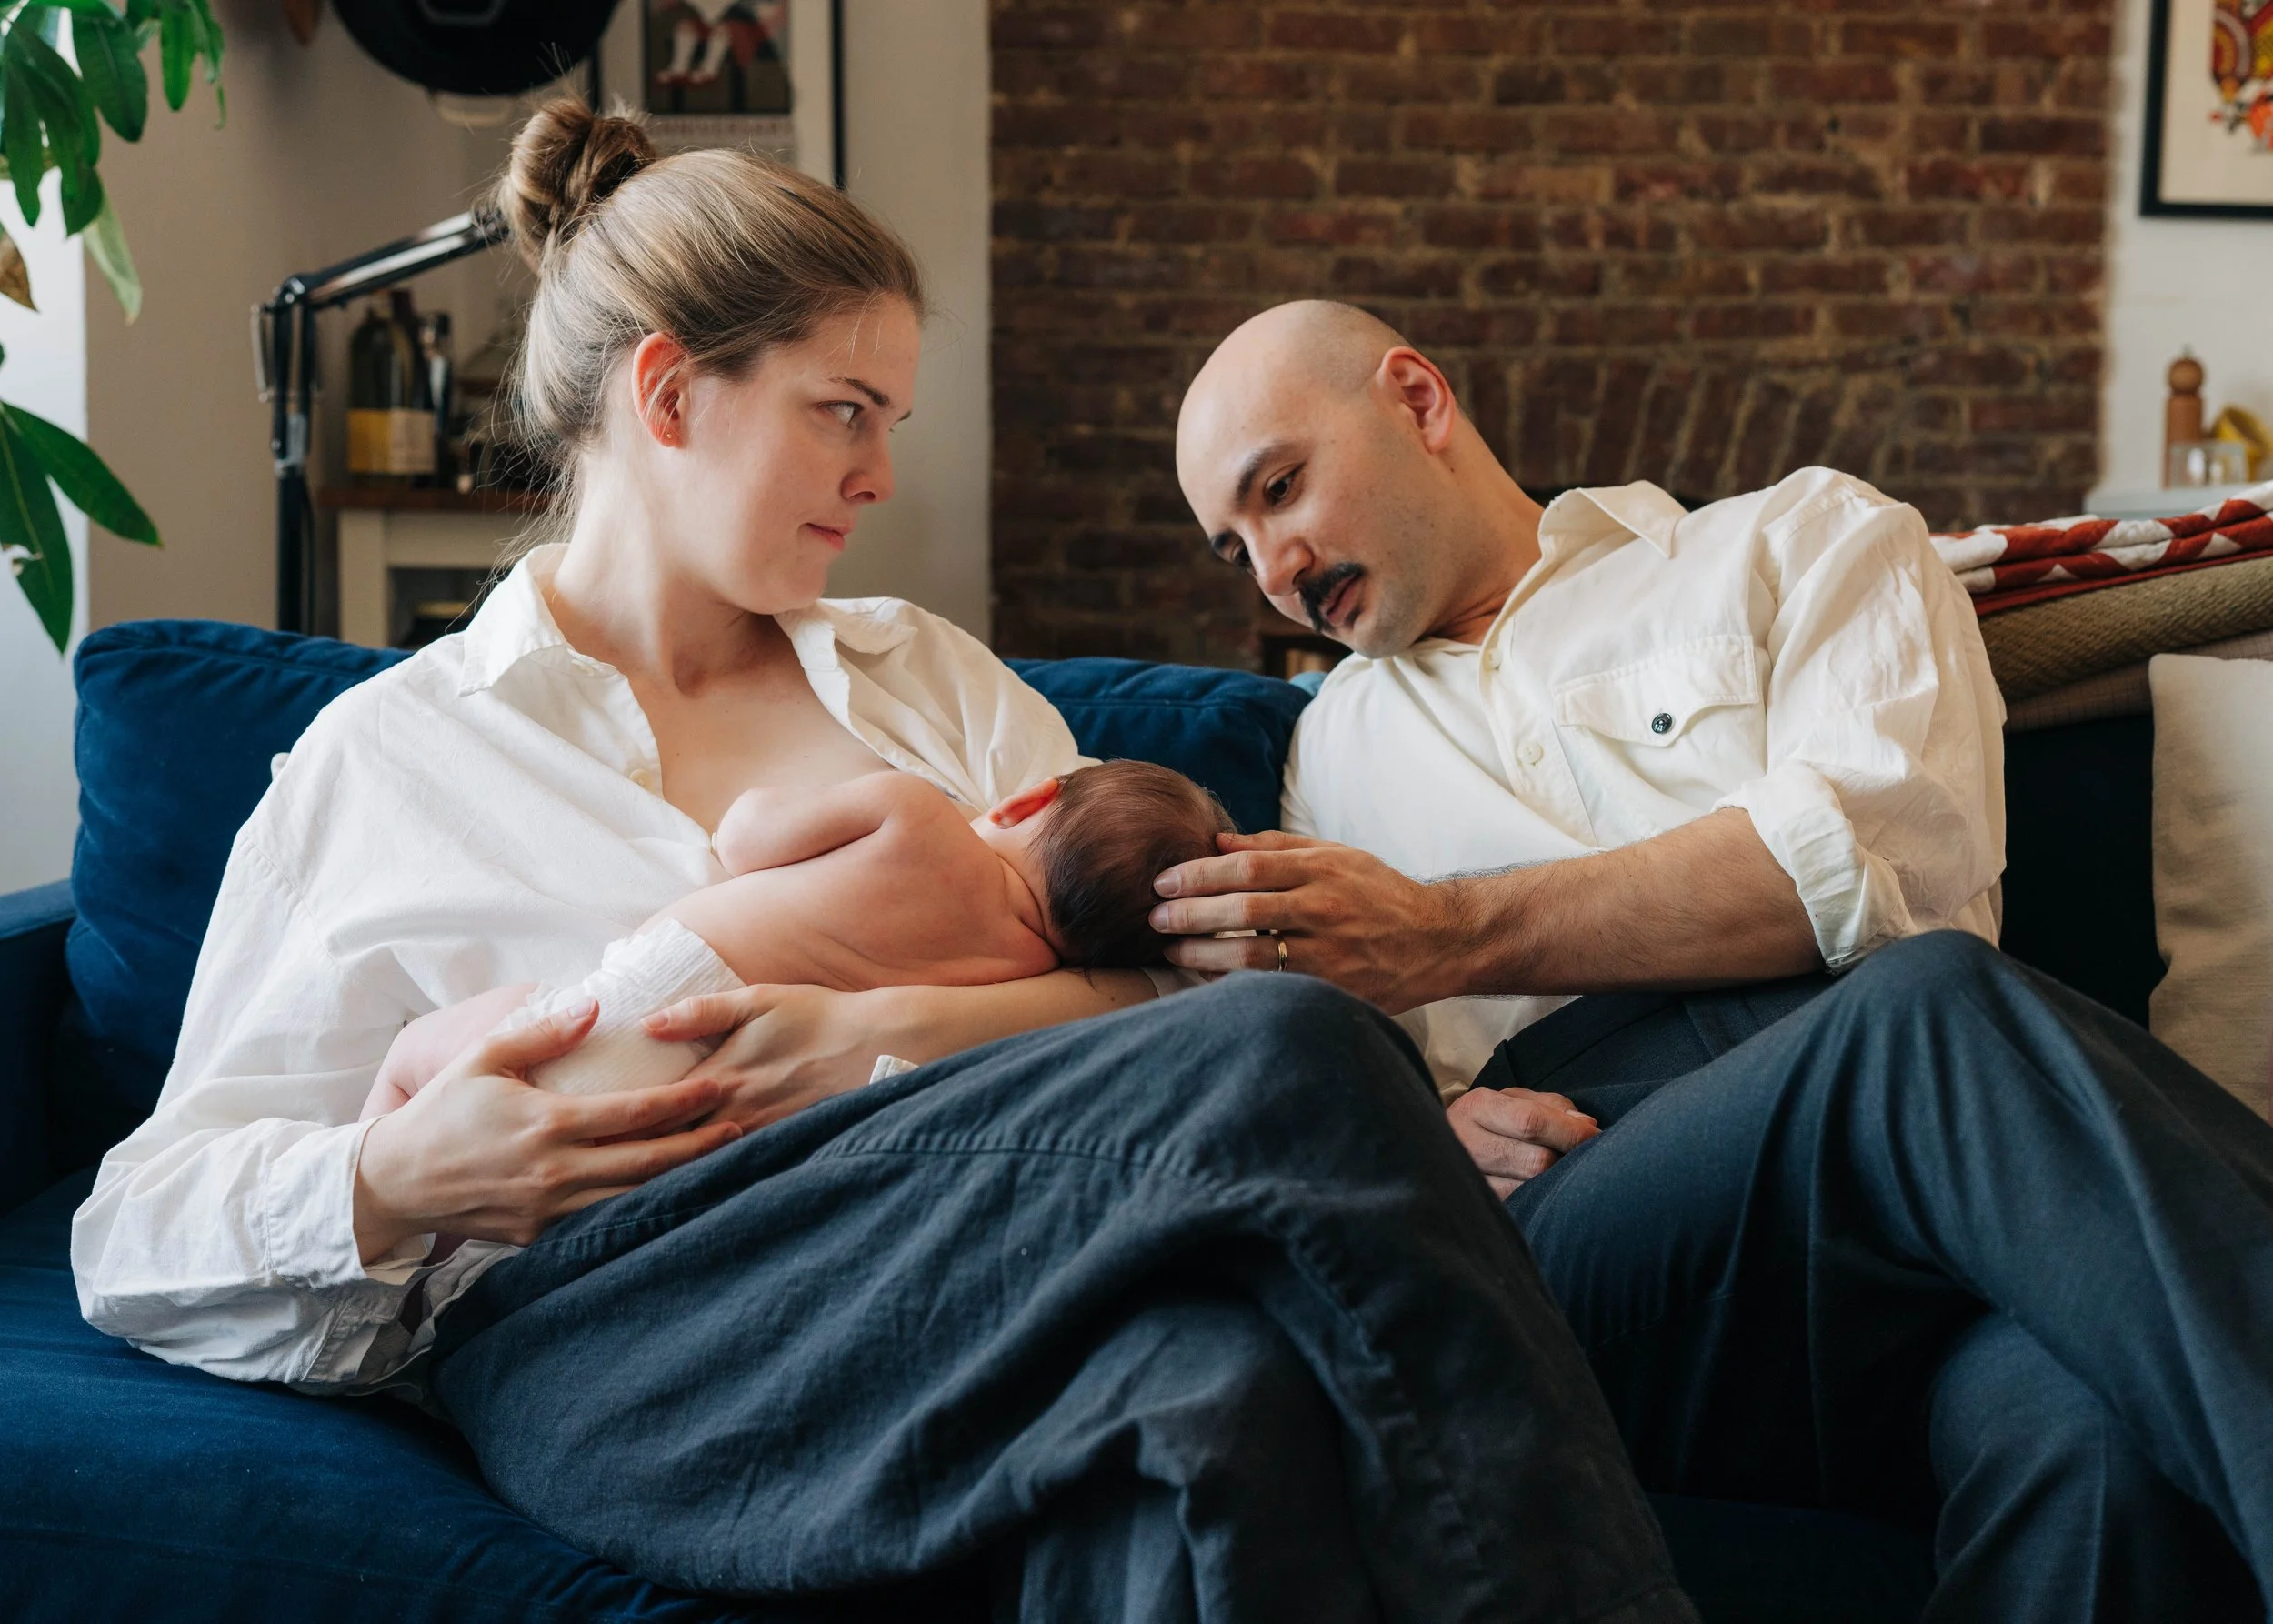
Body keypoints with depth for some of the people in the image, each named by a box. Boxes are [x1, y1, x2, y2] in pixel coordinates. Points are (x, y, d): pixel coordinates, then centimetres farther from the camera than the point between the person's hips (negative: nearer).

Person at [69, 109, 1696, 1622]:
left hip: (1001, 1269, 4)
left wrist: (895, 1035, -9)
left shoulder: (932, 674, 26)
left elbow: (1163, 969, 11)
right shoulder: (387, 754, 16)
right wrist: (391, 1182, -10)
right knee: (1284, 1058, -30)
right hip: (625, 1338, -3)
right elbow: (147, 1229, 13)